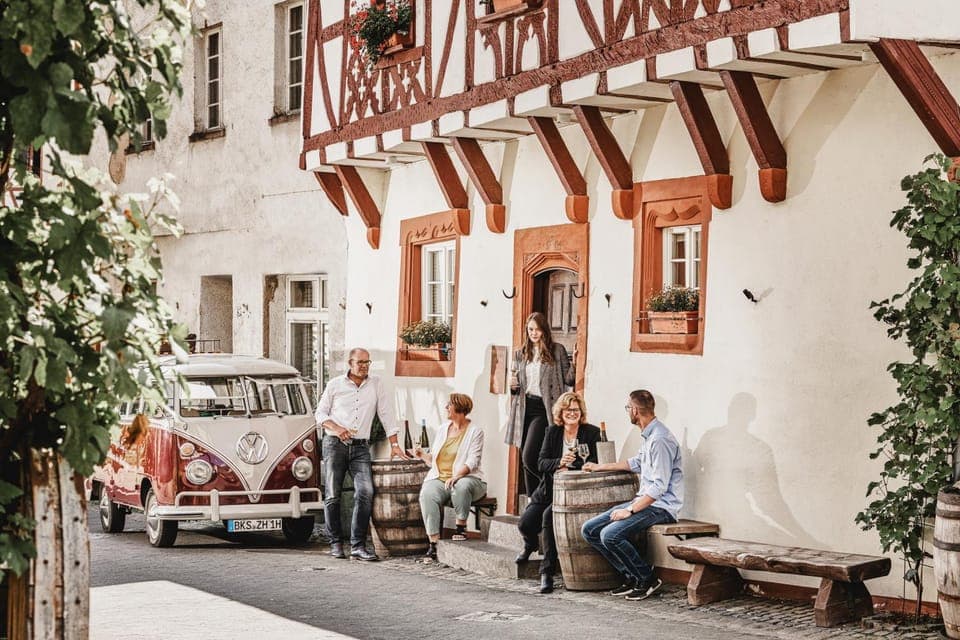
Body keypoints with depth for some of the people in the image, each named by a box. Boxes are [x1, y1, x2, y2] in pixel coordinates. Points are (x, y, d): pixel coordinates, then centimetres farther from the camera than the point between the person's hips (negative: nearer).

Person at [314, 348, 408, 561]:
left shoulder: (376, 384, 10)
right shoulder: (335, 385, 7)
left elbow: (387, 413, 9)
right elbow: (320, 413, 9)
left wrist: (394, 444, 5)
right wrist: (336, 428, -10)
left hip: (360, 447, 1)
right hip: (334, 445, -1)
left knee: (366, 492, -15)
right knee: (332, 495, -1)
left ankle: (358, 546, -13)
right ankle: (335, 543, 12)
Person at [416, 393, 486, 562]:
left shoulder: (475, 432, 1)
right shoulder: (441, 429, 16)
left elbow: (472, 462, -11)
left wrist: (456, 476, -27)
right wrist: (422, 455, 0)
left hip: (465, 478, -3)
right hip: (439, 478, 3)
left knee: (462, 486, -40)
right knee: (427, 494, -31)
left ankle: (461, 526, -17)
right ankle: (434, 543, -34)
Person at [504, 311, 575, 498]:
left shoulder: (557, 350, 2)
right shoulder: (520, 353, 15)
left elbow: (568, 380, 0)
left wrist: (574, 365, -18)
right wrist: (512, 386, 0)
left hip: (544, 409, -5)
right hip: (525, 407, 5)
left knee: (529, 458, -18)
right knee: (526, 462, 8)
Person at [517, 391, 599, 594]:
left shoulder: (591, 433, 0)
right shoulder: (553, 432, 9)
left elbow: (595, 464, -8)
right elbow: (542, 463, 0)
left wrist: (569, 467, -18)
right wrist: (560, 462, -21)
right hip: (549, 489, 4)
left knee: (549, 515, -31)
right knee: (525, 523, -14)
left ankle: (547, 572, -23)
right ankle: (530, 545, 28)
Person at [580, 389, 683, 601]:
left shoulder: (660, 440, -19)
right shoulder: (649, 436, 13)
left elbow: (659, 487, -23)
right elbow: (636, 463, 32)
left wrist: (630, 510, -21)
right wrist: (600, 467, 39)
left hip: (661, 507, -10)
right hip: (644, 501, 10)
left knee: (610, 534, -27)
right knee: (590, 530, 1)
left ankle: (647, 580, -9)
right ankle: (632, 577, 3)